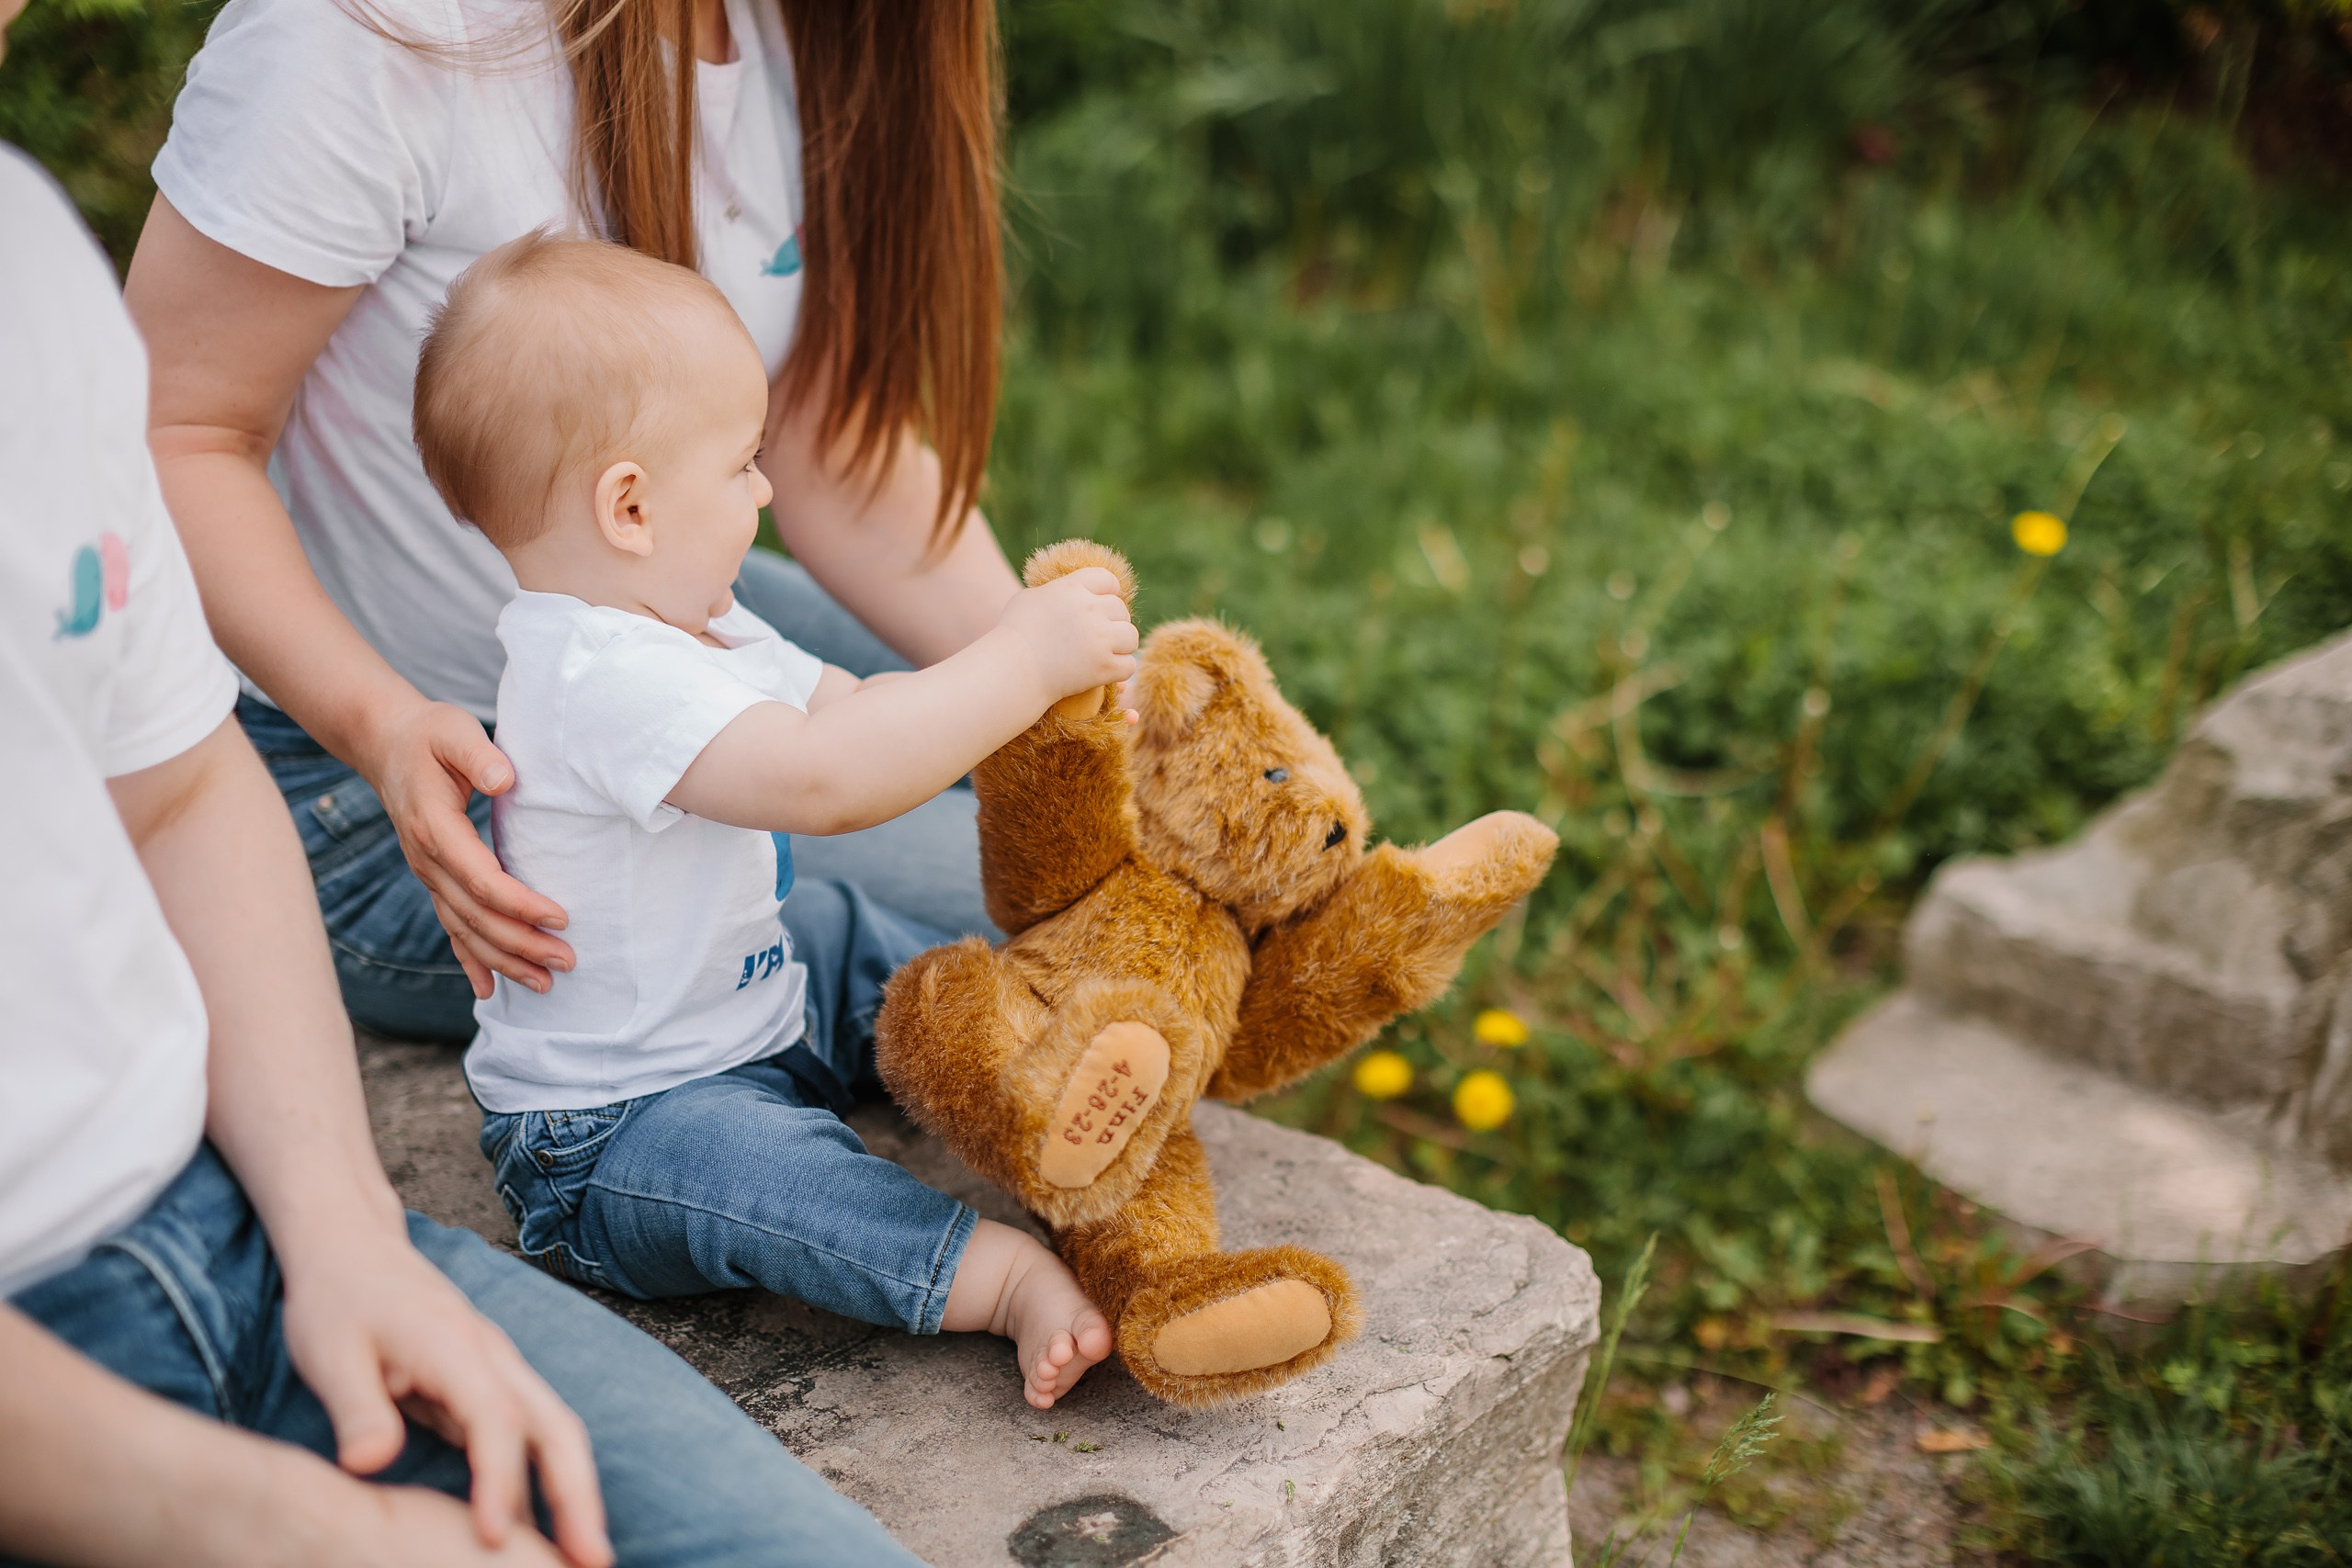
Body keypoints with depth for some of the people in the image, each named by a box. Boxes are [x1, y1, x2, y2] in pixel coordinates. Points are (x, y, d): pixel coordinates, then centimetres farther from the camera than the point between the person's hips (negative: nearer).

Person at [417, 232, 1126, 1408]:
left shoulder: (686, 628, 5)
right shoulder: (600, 680, -30)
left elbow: (848, 710, 10)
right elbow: (820, 779, -41)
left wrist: (1035, 680, -5)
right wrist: (1019, 662, -35)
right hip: (603, 1134, -11)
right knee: (768, 1172, -34)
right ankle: (1011, 1276, -40)